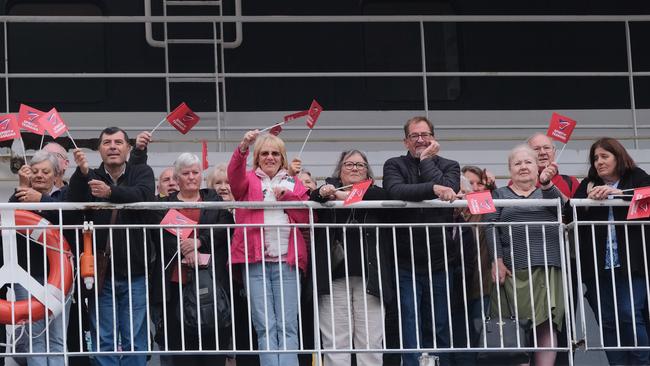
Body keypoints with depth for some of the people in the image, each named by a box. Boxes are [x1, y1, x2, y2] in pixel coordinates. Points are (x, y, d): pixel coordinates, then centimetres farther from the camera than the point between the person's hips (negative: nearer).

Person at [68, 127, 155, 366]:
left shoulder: (141, 173, 6)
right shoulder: (90, 178, 9)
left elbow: (143, 195, -17)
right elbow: (72, 204, -10)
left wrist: (111, 192, -35)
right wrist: (81, 173, -28)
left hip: (134, 272, -1)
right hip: (101, 272, 1)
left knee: (134, 339, 0)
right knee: (103, 341, 2)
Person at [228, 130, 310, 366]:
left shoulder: (294, 185, 21)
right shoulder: (250, 180, 14)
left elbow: (306, 218, 10)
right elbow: (235, 176, -10)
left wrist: (288, 196, -3)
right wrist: (242, 148, -27)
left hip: (287, 261, 1)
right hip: (255, 260, -1)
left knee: (288, 326, -8)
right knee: (265, 326, -7)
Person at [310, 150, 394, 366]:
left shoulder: (373, 193, 13)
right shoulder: (330, 190, 14)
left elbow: (386, 196, -8)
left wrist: (346, 196, -11)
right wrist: (321, 194, -24)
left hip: (368, 276, 0)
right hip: (335, 277, 0)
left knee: (370, 339, -2)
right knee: (335, 340, -3)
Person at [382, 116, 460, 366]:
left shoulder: (448, 166, 11)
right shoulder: (394, 166, 6)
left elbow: (447, 189, -11)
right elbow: (396, 191, -16)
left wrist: (426, 160, -4)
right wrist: (433, 188, -29)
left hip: (440, 261, 2)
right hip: (406, 263, -2)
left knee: (440, 327, 5)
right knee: (411, 328, -8)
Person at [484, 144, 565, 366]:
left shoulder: (546, 191, 19)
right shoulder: (500, 195, 15)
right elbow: (491, 226, 3)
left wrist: (546, 183, -25)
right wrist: (497, 261, -11)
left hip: (547, 266, 1)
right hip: (513, 268, -1)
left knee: (547, 324, -8)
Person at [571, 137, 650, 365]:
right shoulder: (587, 186, 17)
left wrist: (618, 193, -19)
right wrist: (588, 200, -12)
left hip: (631, 262, -3)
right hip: (597, 265, 3)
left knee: (629, 315, -13)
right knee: (607, 322, 0)